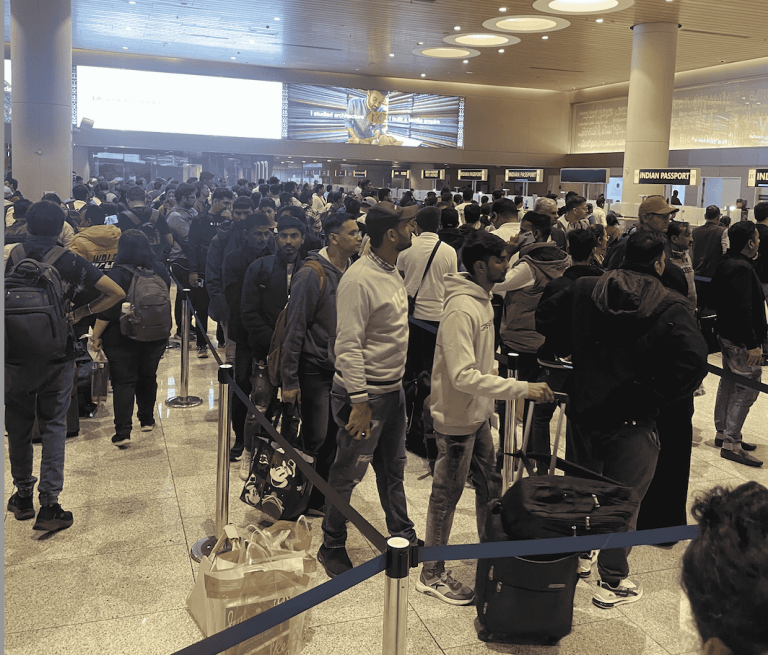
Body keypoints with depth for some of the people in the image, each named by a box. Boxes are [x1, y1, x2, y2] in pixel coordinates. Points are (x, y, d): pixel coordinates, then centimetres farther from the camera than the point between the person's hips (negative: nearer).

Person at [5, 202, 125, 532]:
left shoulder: (14, 255, -4)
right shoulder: (72, 262, -1)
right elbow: (116, 293, -1)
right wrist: (82, 312, 4)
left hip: (17, 356, 0)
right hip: (58, 356, 0)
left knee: (19, 426, 15)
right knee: (54, 426, 6)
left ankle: (23, 495, 26)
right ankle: (49, 505, 3)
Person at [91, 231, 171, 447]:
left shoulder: (118, 274, -15)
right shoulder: (161, 271, 0)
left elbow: (108, 310, -15)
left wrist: (96, 335, -6)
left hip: (122, 338, -4)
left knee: (123, 381, 1)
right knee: (148, 377, 20)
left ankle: (123, 431, -4)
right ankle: (147, 420, 31)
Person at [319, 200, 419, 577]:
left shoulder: (391, 272, 9)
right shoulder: (359, 280, -21)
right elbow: (348, 345, -23)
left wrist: (397, 383, 17)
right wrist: (359, 402, -24)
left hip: (393, 389, 9)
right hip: (366, 393, -9)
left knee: (393, 469, 21)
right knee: (348, 474, 6)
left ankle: (403, 536, 37)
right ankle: (332, 547, 23)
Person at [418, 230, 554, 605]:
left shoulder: (481, 299, 5)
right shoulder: (461, 310, -26)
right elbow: (464, 376, -31)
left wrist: (489, 405, 15)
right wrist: (522, 389, -31)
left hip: (477, 414, 9)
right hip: (457, 418, -9)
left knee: (489, 485, 20)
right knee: (447, 494, 4)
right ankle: (432, 574, 21)